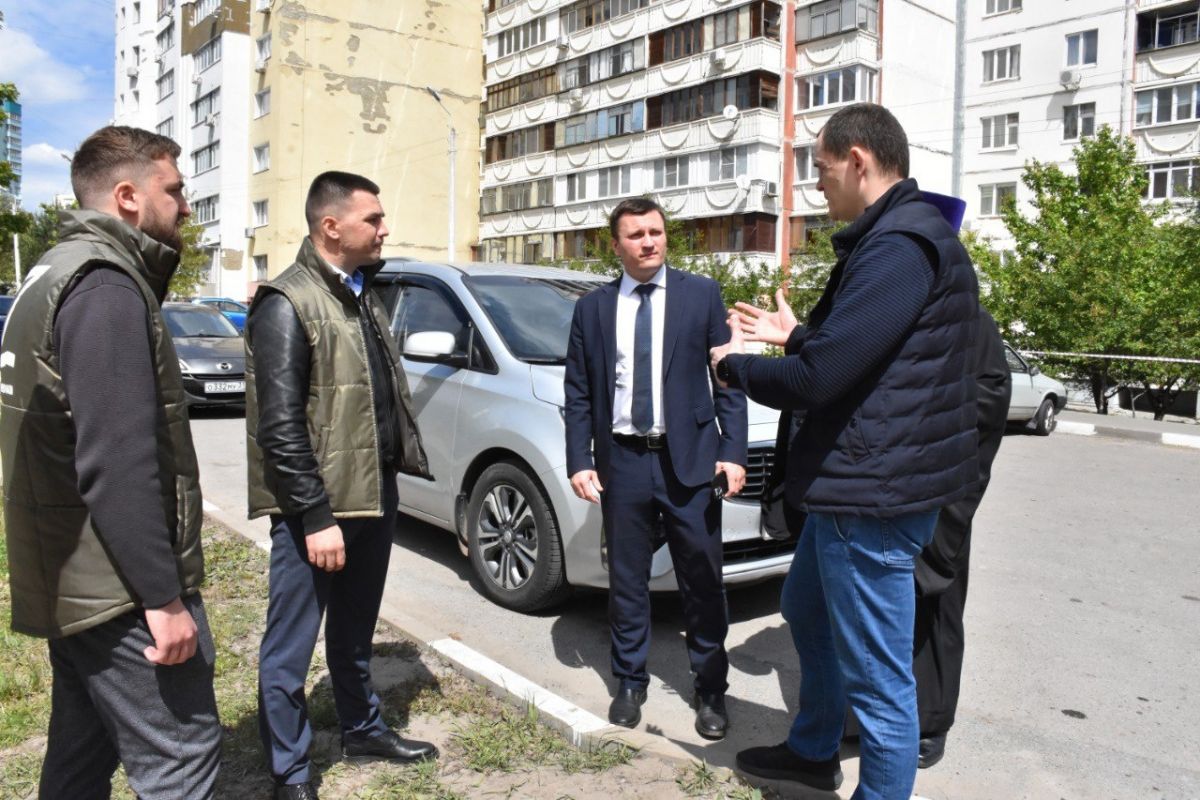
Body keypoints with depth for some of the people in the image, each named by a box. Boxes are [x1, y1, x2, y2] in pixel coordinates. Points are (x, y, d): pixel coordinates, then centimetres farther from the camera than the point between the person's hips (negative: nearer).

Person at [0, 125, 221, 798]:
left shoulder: (56, 274, 16)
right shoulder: (105, 285, -16)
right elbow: (118, 461, -24)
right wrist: (163, 597, -22)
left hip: (70, 583, 10)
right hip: (119, 590, -10)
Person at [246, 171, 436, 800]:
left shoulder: (362, 293, 12)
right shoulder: (286, 303, -14)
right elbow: (281, 428, -18)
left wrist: (389, 481, 10)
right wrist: (317, 518, -19)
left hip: (374, 494, 8)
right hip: (315, 509, -8)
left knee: (355, 633, 23)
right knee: (291, 647, 8)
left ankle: (362, 730, 41)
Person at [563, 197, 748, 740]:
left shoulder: (702, 295, 2)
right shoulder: (592, 308, 6)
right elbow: (577, 393, 7)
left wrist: (733, 451, -8)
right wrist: (578, 461, -2)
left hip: (688, 458, -1)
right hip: (621, 461, 2)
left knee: (703, 583, 6)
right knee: (627, 581, 12)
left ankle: (711, 690, 23)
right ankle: (629, 682, 29)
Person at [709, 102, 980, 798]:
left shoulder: (898, 248, -22)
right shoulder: (911, 236, 13)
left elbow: (816, 377, -26)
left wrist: (734, 365, -8)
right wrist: (797, 334, 19)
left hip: (872, 492, -12)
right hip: (856, 482, 12)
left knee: (879, 676, 4)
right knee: (807, 608, 28)